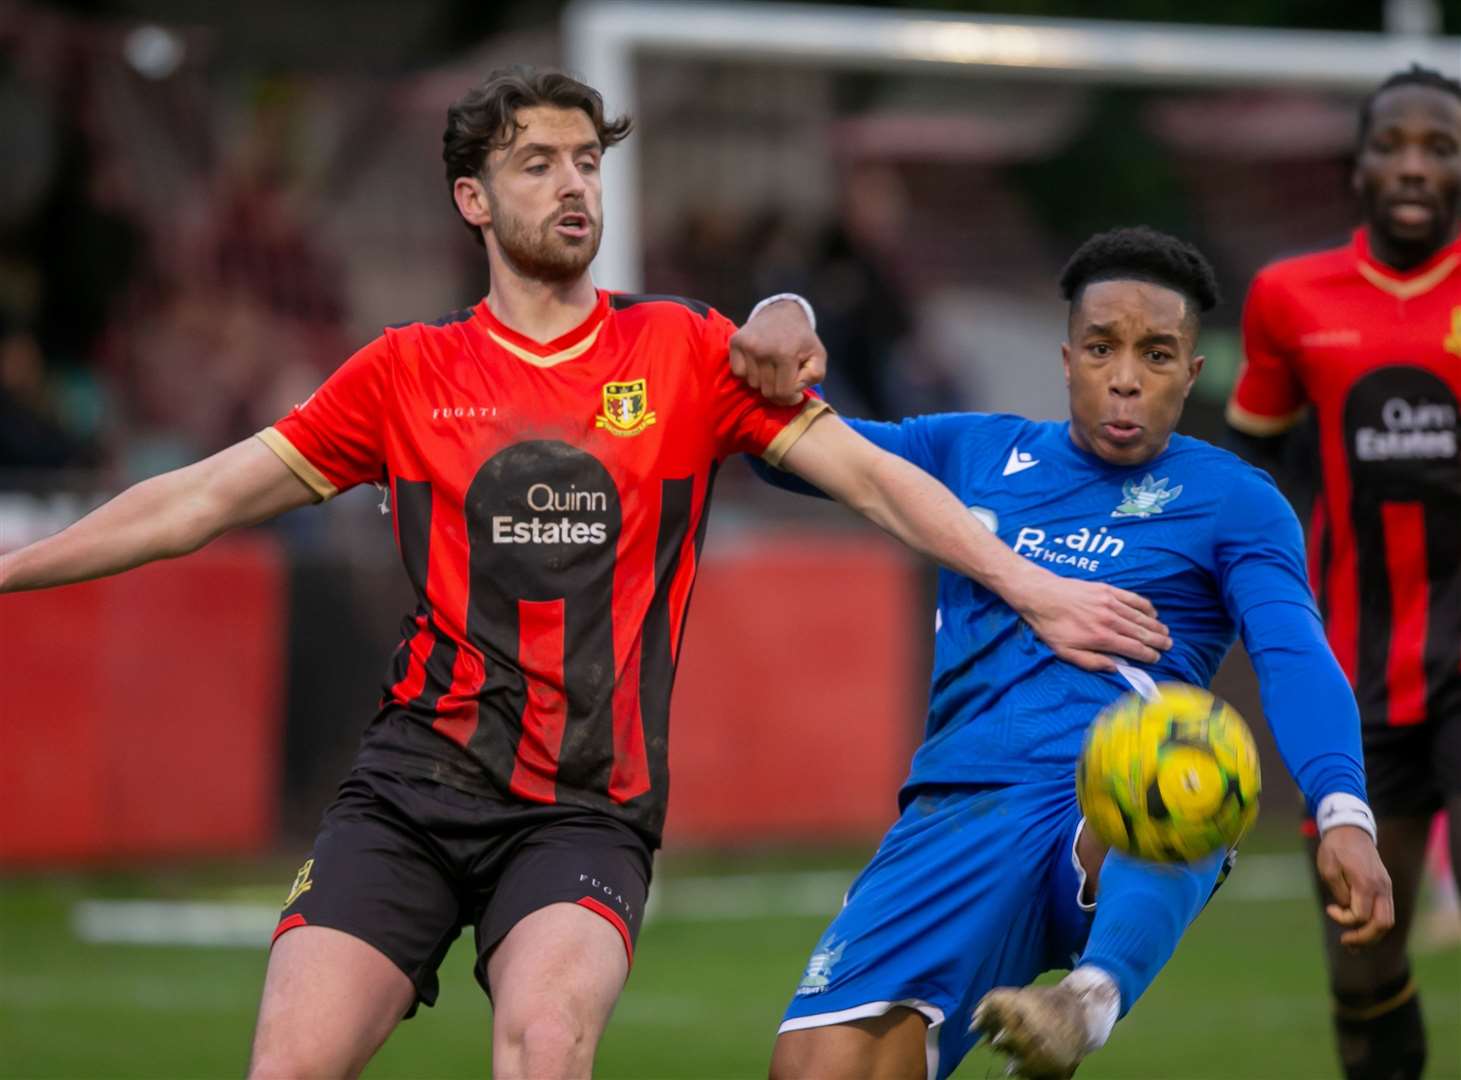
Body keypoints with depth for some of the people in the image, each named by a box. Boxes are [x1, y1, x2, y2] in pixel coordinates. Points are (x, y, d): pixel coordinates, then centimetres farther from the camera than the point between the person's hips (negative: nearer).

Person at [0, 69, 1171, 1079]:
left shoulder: (685, 352, 7)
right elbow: (201, 501, 13)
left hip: (586, 809, -1)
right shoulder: (410, 372, 9)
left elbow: (871, 475, 5)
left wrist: (1030, 587, -5)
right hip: (410, 788, 1)